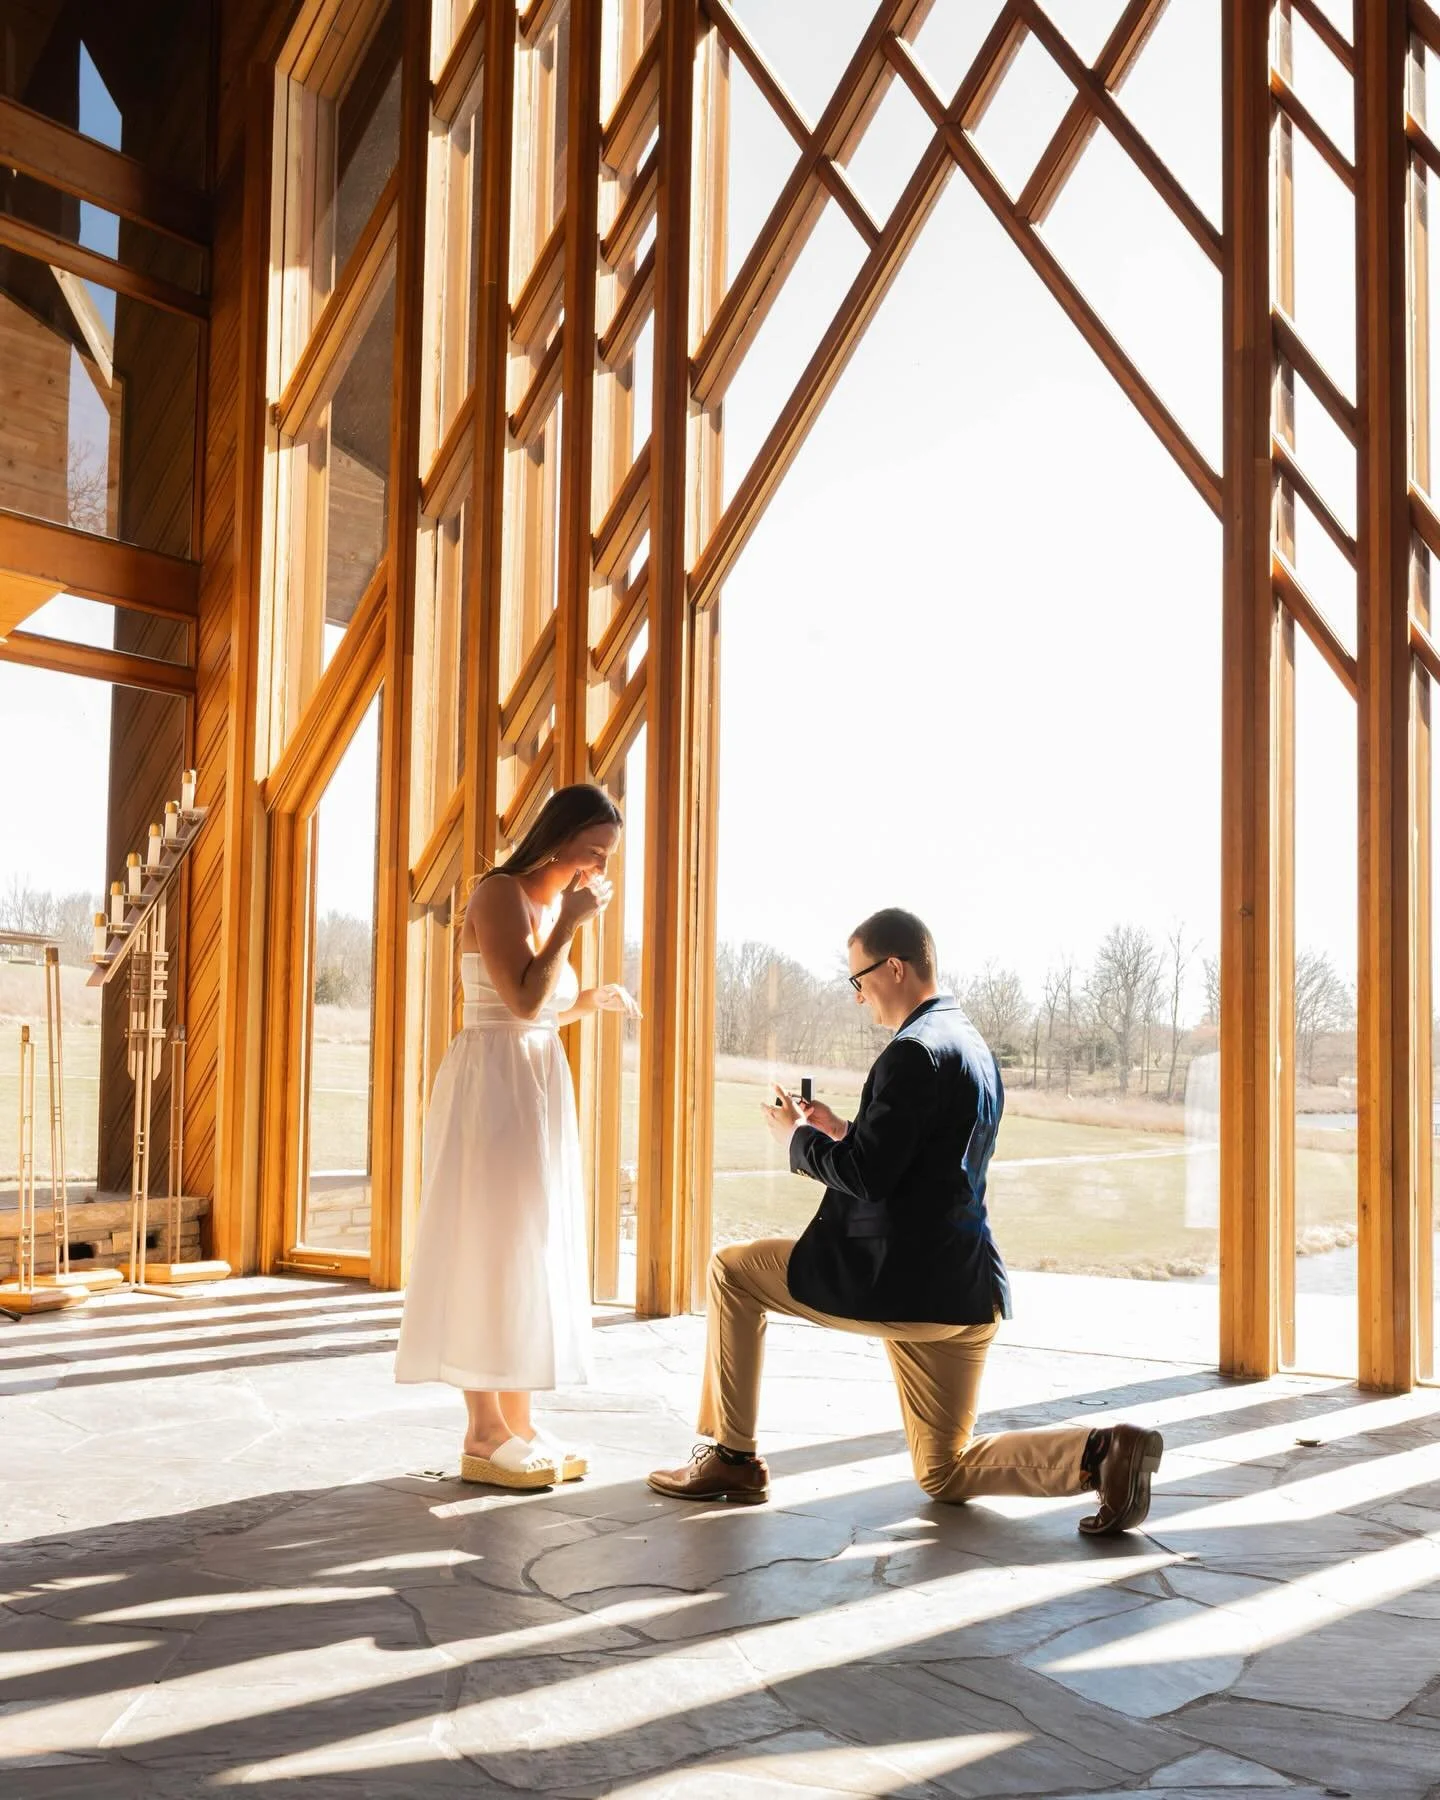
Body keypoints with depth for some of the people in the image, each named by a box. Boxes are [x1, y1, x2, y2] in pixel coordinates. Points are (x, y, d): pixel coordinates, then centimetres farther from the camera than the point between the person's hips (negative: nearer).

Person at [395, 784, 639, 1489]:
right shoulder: (500, 893, -11)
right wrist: (572, 924, -14)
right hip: (493, 1086, -9)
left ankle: (515, 1426, 15)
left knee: (527, 1252, 9)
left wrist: (592, 1000, 9)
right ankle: (484, 1436, 0)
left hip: (540, 1087, 9)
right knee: (489, 1248, -6)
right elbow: (523, 1001, -21)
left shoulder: (555, 903, 15)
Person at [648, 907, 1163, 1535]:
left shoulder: (914, 1051, -16)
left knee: (732, 1271, 10)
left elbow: (867, 1177, -21)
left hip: (897, 1282, -9)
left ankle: (732, 1457, 13)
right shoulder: (973, 1047, 16)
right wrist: (839, 1131, 18)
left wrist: (798, 1137, -3)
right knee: (945, 1474, 17)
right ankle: (1099, 1453, -5)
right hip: (963, 1293, 9)